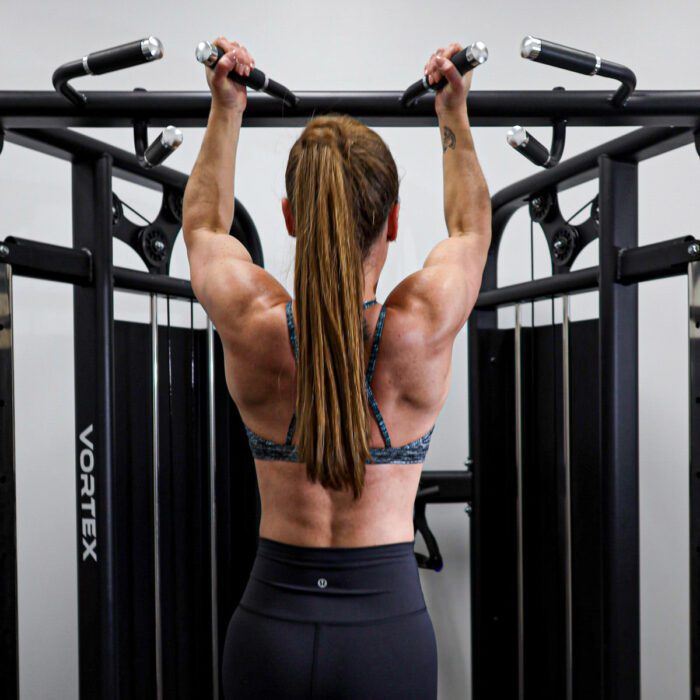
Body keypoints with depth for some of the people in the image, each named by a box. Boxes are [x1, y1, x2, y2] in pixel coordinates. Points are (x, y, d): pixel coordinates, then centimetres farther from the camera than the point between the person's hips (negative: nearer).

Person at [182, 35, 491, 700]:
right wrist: (454, 115, 21)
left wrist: (225, 111, 22)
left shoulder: (253, 327, -13)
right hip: (389, 621, -1)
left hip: (270, 621, 2)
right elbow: (471, 226, 8)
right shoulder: (421, 328, -15)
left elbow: (204, 223, 10)